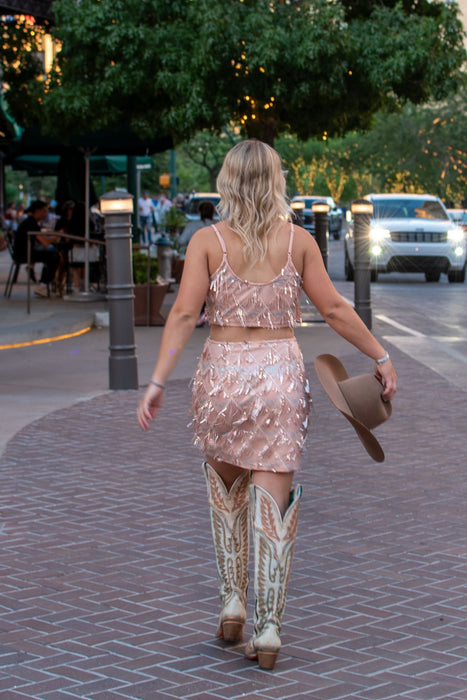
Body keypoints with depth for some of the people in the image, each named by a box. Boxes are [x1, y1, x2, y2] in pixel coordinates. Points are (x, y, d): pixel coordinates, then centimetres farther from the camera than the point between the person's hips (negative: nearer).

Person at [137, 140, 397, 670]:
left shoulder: (207, 241, -3)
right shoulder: (298, 240, 0)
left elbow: (184, 313, -11)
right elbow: (334, 310, 2)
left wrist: (158, 382, -11)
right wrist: (381, 357, 12)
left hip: (222, 374, 0)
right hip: (280, 373, 0)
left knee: (226, 492, 22)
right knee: (273, 503, 1)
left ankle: (232, 603, 23)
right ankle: (268, 629, 0)